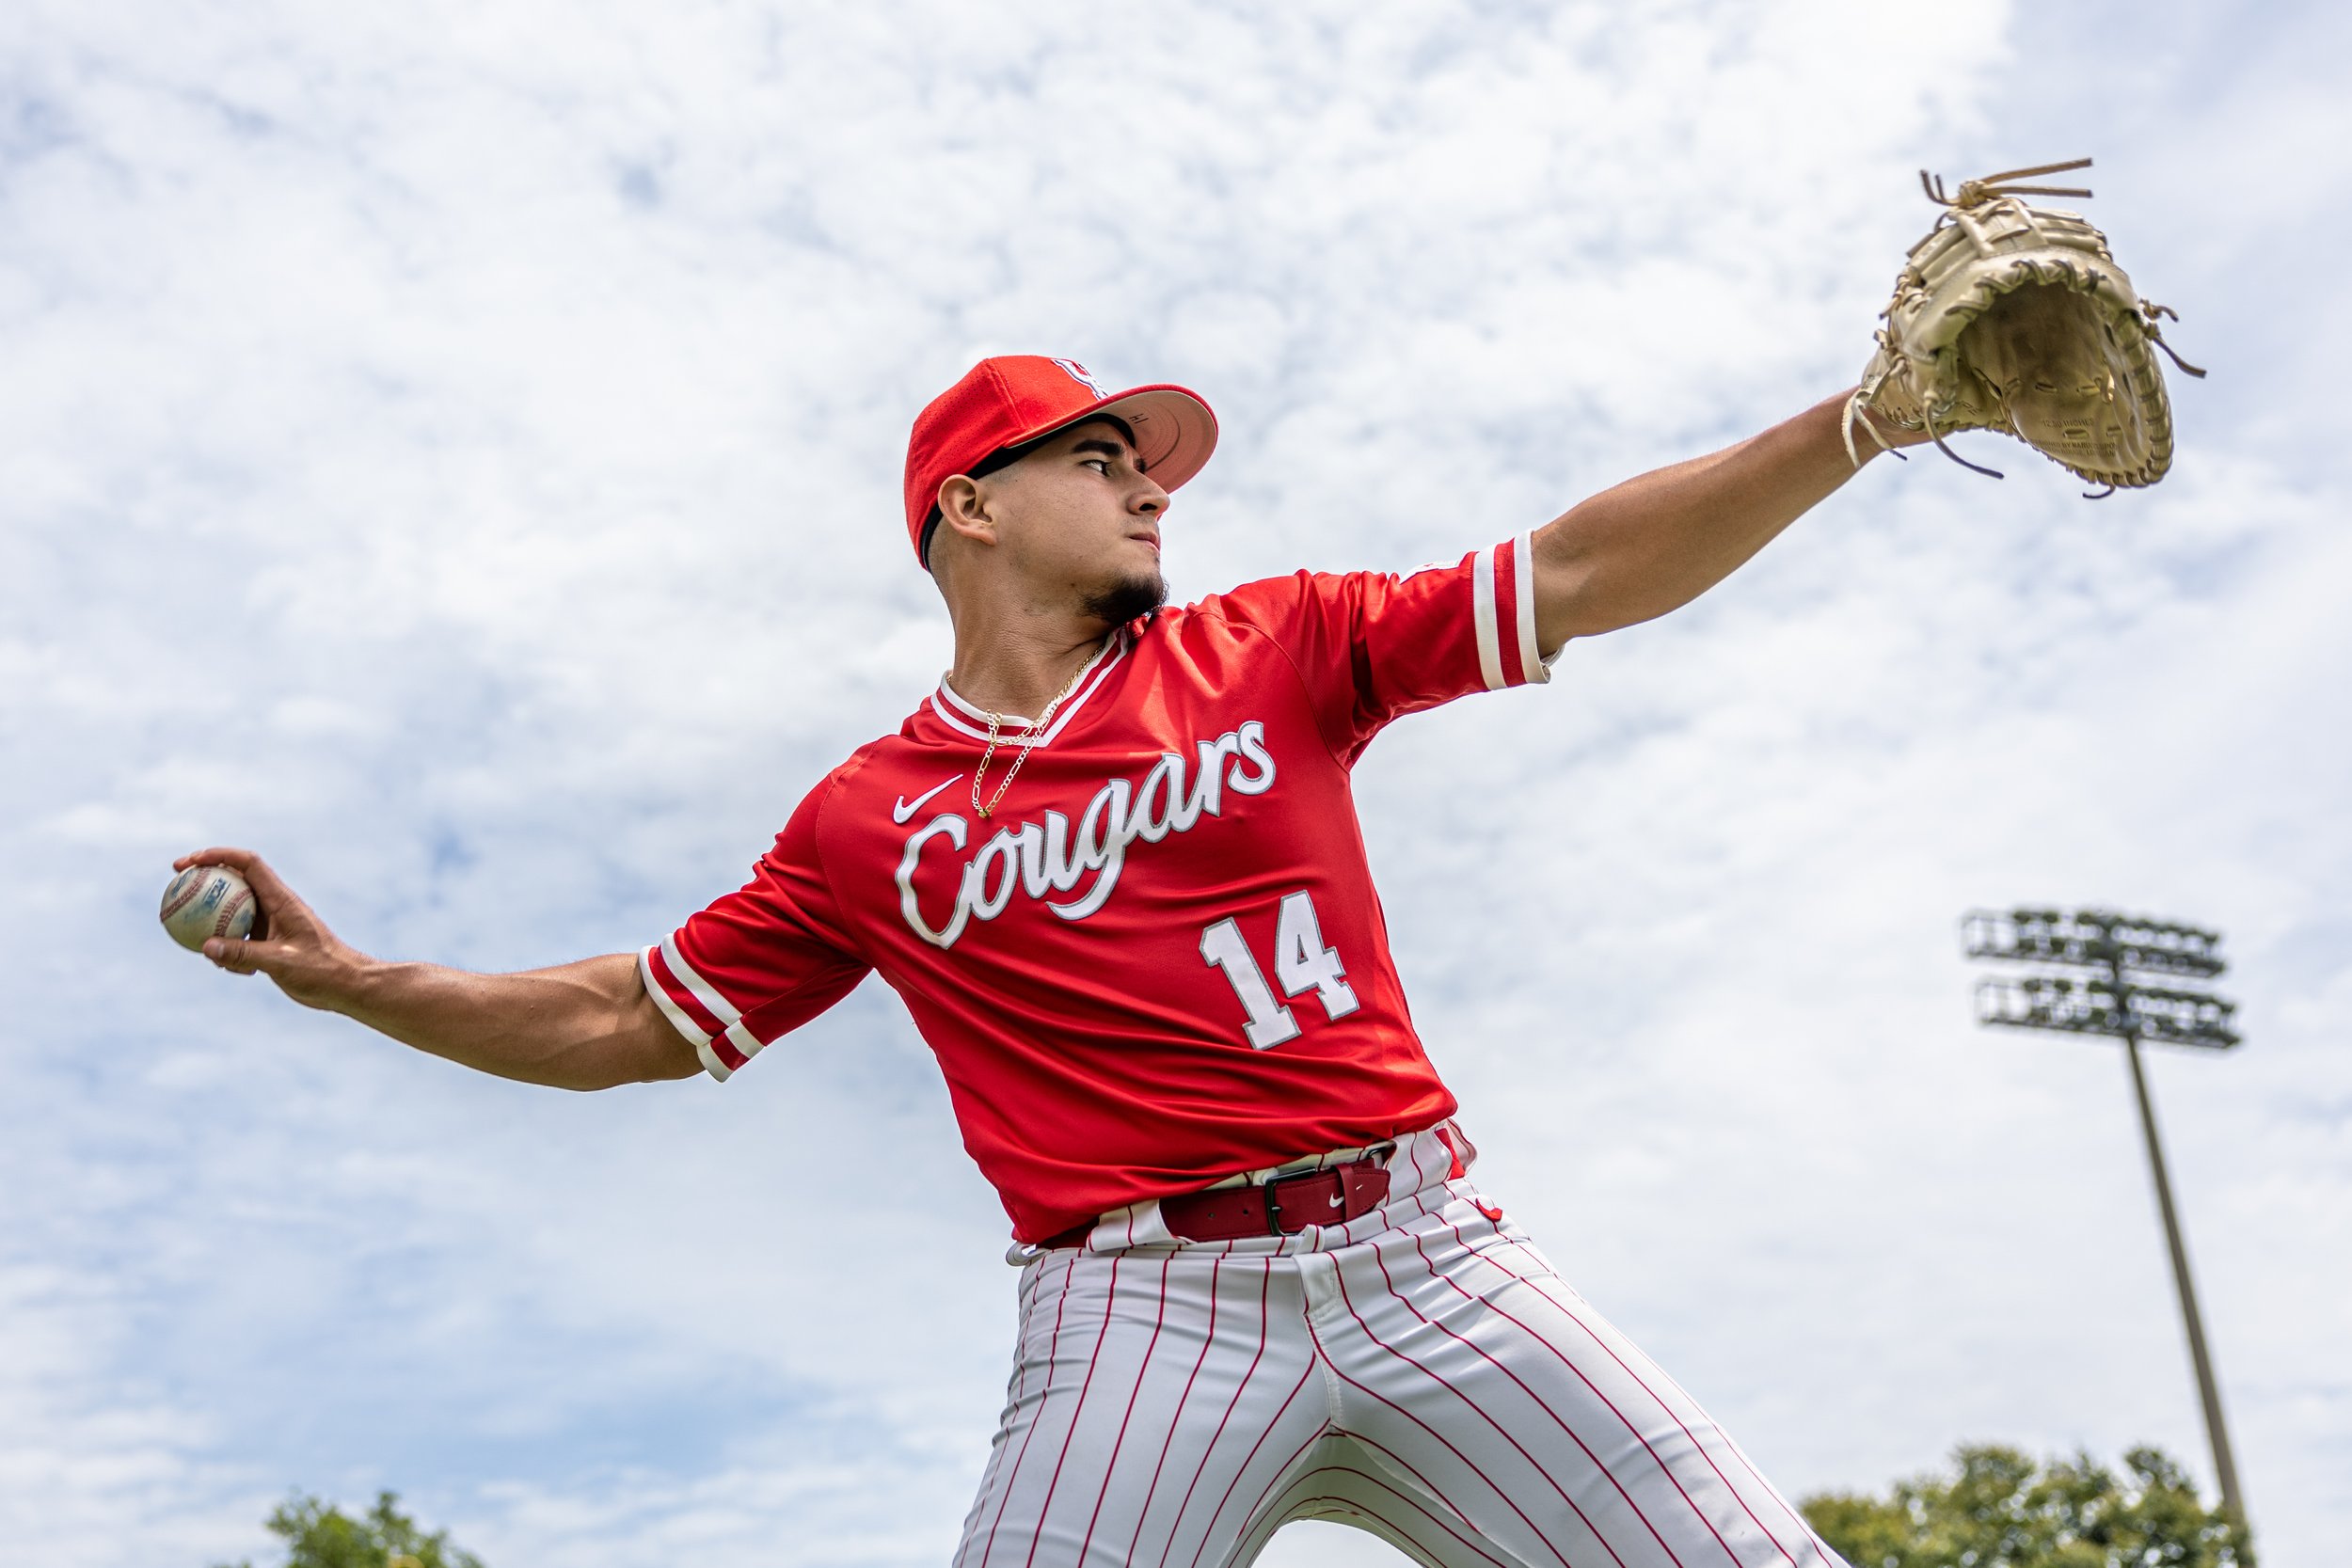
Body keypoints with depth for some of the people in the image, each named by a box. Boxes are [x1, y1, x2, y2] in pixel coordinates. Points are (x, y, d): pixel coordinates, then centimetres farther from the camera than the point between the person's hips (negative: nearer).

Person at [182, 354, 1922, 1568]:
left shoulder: (1272, 646, 12)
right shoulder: (866, 821, 11)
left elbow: (1577, 574, 7)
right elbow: (627, 1021, 18)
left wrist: (1868, 416, 0)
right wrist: (353, 980, 10)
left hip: (1423, 1254, 2)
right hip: (1142, 1311, -1)